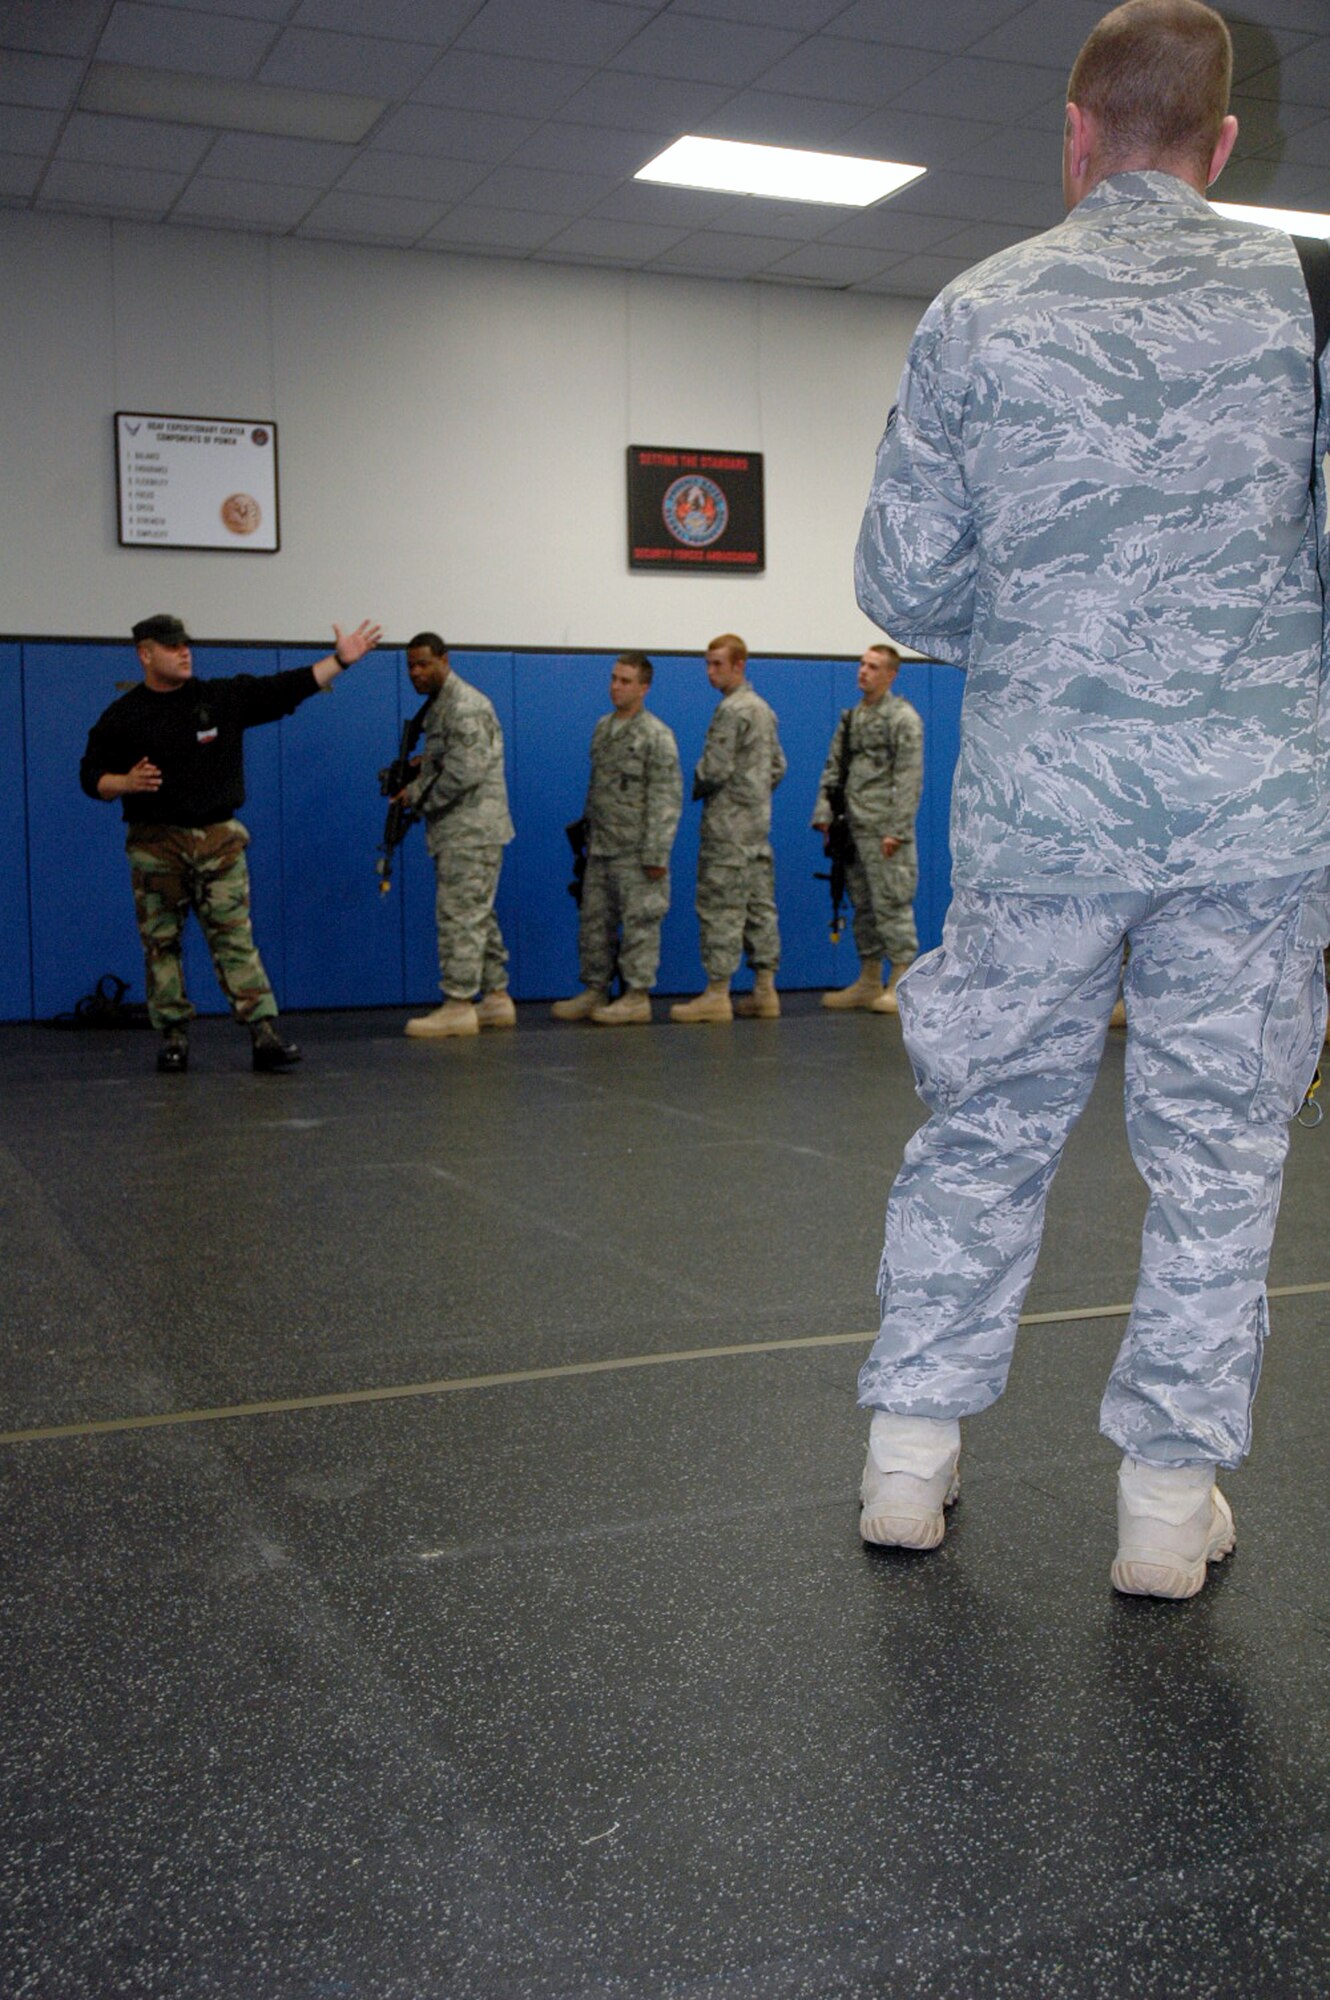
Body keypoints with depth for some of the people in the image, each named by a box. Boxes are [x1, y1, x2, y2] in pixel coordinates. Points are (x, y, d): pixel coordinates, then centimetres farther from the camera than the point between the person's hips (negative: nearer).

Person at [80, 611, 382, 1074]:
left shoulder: (224, 697, 6)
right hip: (156, 844, 0)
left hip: (219, 840, 1)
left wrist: (340, 660, 0)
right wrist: (127, 783, -17)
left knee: (236, 939, -4)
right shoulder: (122, 716, 2)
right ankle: (173, 1037, 14)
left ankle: (265, 1035, -8)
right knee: (161, 944, 4)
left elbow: (285, 689, 5)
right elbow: (91, 775, 4)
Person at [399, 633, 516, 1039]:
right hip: (458, 832, 11)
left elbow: (465, 771, -22)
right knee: (477, 915, 13)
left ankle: (458, 1005, -10)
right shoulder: (441, 704, 19)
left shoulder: (465, 706, -14)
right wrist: (415, 777, 7)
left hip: (471, 833, -11)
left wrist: (420, 797, -12)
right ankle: (496, 998, 18)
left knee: (460, 915, -11)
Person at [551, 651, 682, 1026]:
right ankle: (594, 991, 19)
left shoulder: (656, 736, -11)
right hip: (599, 849, 8)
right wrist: (586, 830, 18)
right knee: (594, 921, 11)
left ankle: (637, 997, 6)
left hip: (633, 851, -8)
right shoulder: (602, 728, 12)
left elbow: (666, 799, -14)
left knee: (638, 922, -1)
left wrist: (655, 854, -17)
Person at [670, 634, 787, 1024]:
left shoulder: (731, 710, -14)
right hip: (759, 823, 9)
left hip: (728, 826, -9)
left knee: (721, 909, -6)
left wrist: (696, 789, 0)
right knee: (760, 906, 9)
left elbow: (715, 769, -18)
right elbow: (778, 766, 21)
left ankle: (717, 995, -5)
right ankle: (765, 991, 11)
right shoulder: (764, 709, 15)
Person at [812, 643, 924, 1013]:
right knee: (863, 906, 12)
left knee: (891, 905, -5)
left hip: (884, 832, -8)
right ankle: (869, 982, 20)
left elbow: (909, 778, -13)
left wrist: (897, 830, -18)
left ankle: (900, 985, 1)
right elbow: (834, 769, 16)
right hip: (854, 829, 8)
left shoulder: (904, 718, -7)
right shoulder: (851, 718, 15)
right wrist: (824, 813, 4)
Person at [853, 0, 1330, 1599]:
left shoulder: (975, 315, 3)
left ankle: (910, 1450, 20)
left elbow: (901, 587, 4)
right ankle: (1170, 1498, 14)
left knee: (984, 1127, 13)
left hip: (1041, 799, 1)